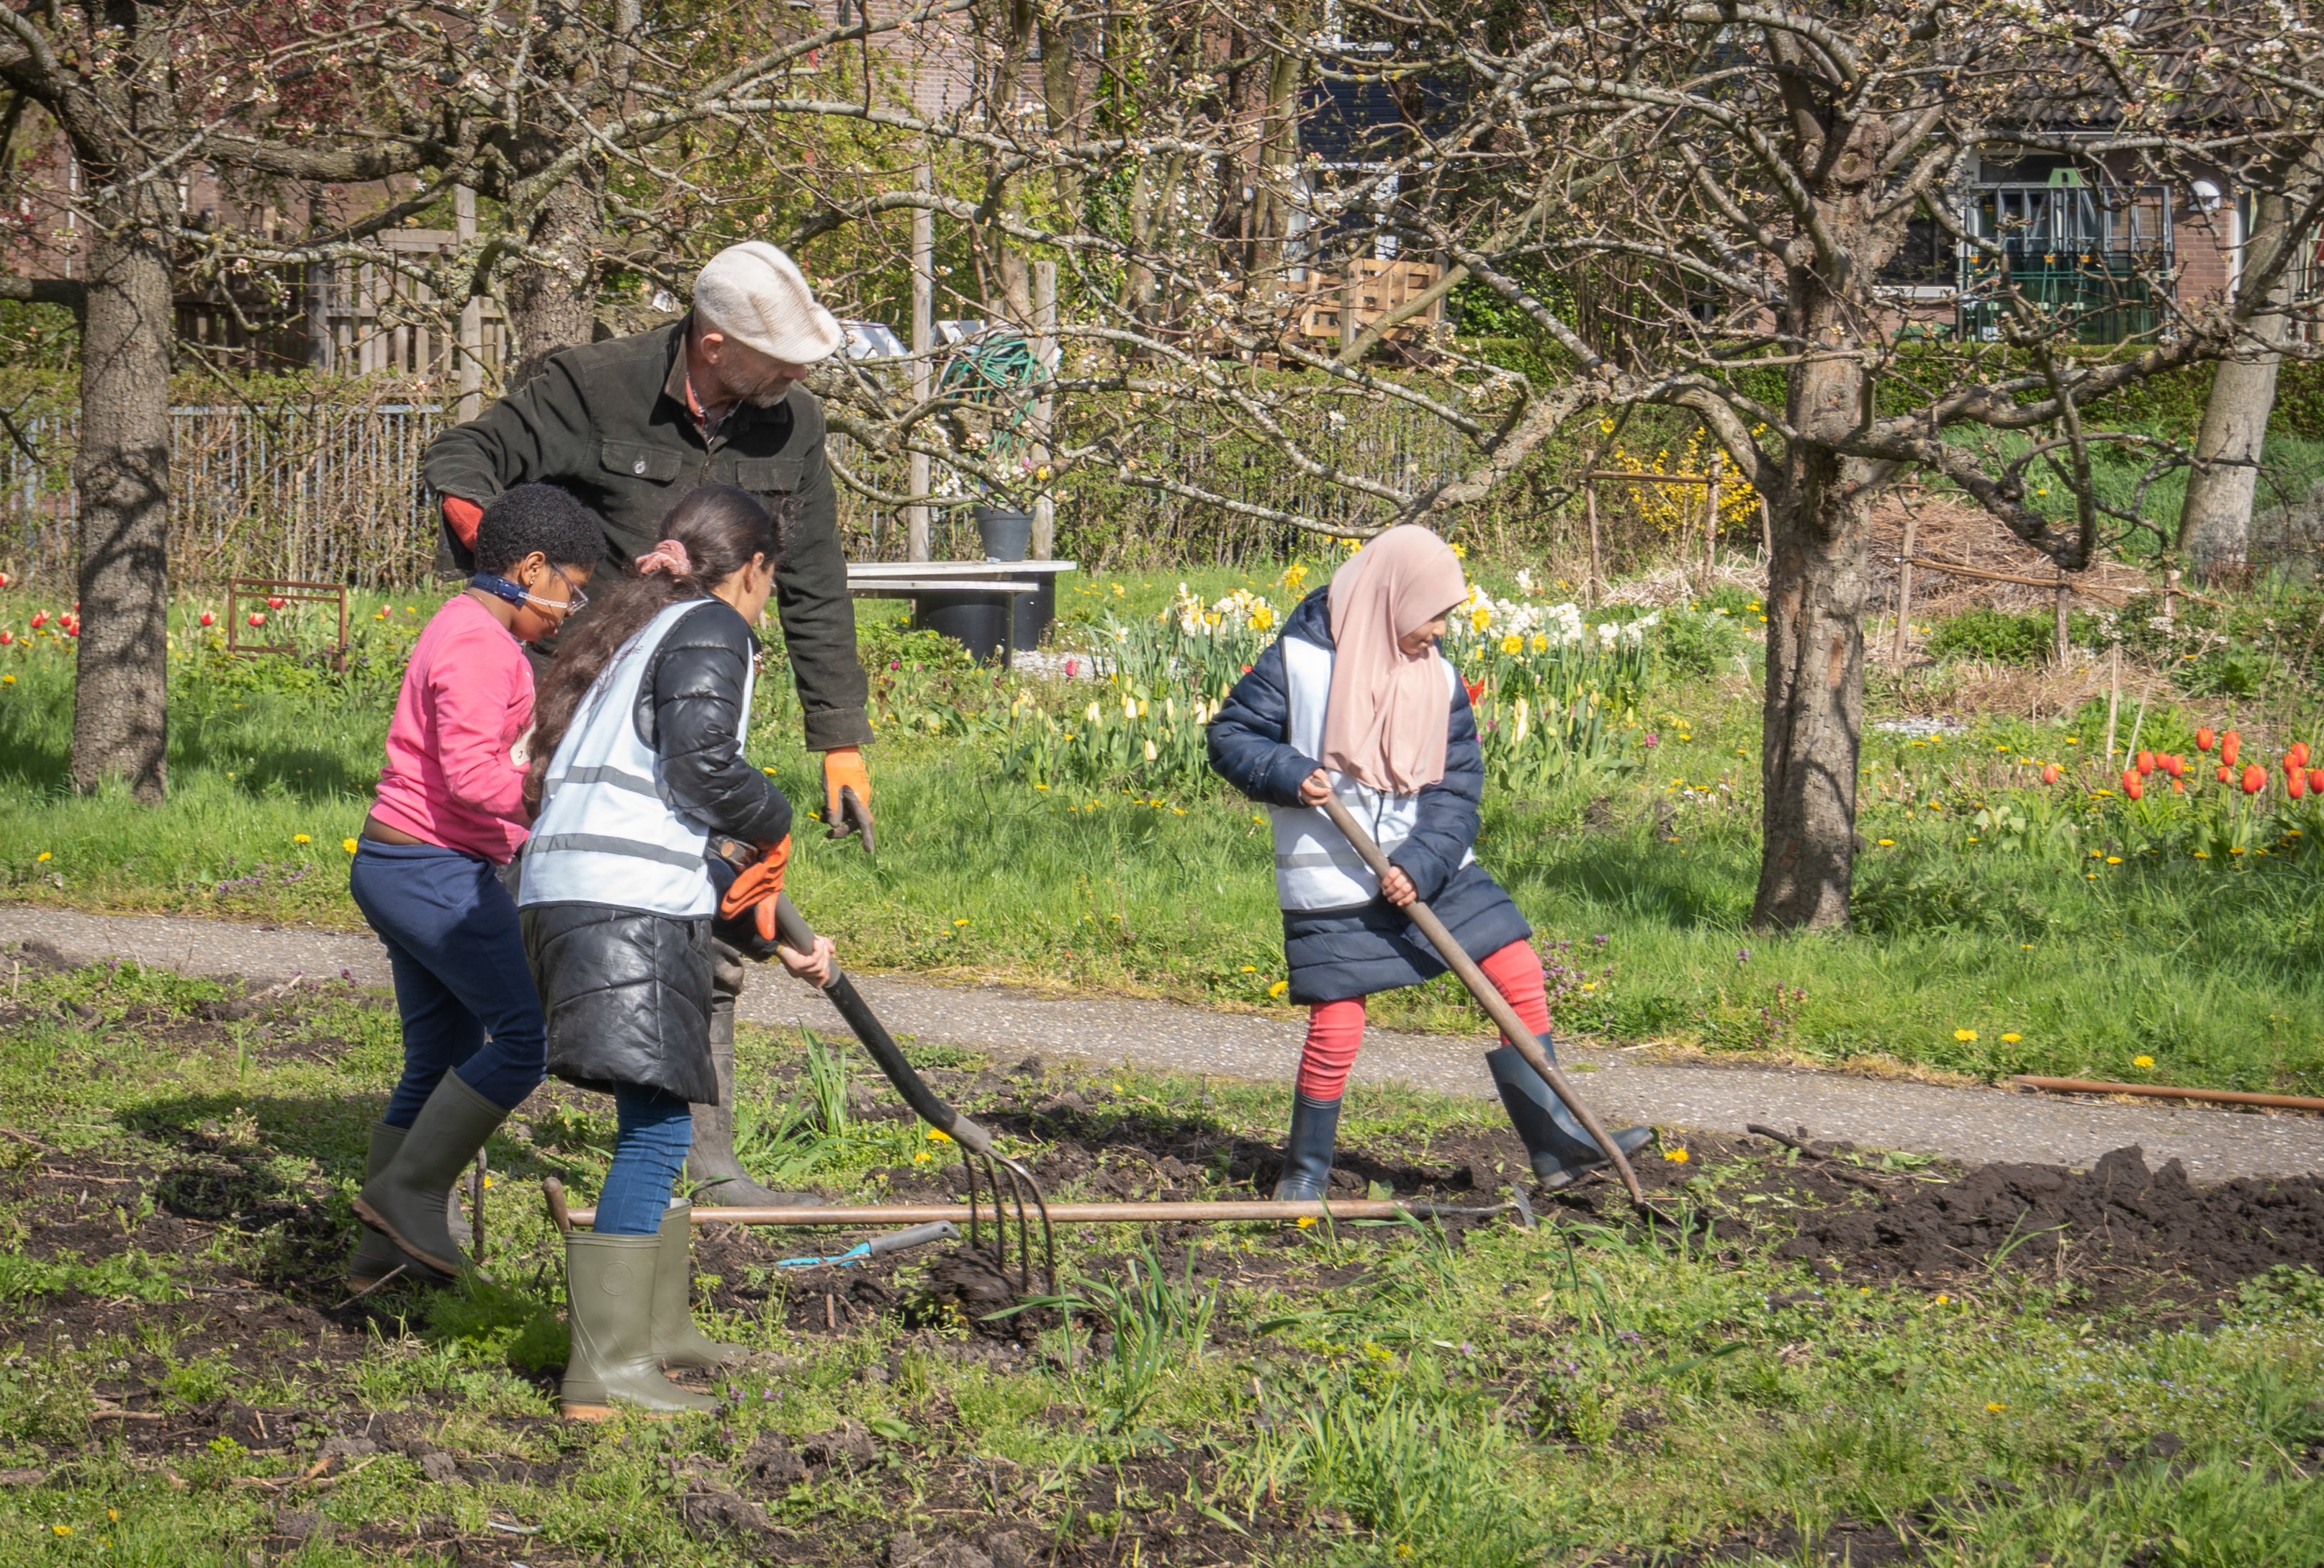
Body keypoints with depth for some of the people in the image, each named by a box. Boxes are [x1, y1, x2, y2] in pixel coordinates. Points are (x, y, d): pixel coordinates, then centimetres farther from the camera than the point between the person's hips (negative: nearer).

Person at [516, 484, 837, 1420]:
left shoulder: (636, 634, 30)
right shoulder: (713, 626, 2)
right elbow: (699, 766, -14)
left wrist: (774, 934, 35)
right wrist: (776, 824, 6)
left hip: (564, 888, 10)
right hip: (633, 904, -10)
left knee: (660, 1125, 20)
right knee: (655, 1127, -10)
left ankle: (660, 1335, 28)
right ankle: (607, 1372, -13)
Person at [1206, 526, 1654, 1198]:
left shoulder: (1438, 678, 3)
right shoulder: (1299, 661, -9)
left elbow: (1458, 787, 2)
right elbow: (1230, 736, -3)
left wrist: (1423, 863, -14)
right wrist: (1289, 774, -22)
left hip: (1428, 870, 5)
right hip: (1332, 883, -4)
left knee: (1519, 973, -3)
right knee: (1335, 1029, -6)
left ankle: (1555, 1141, 5)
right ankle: (1304, 1178, 14)